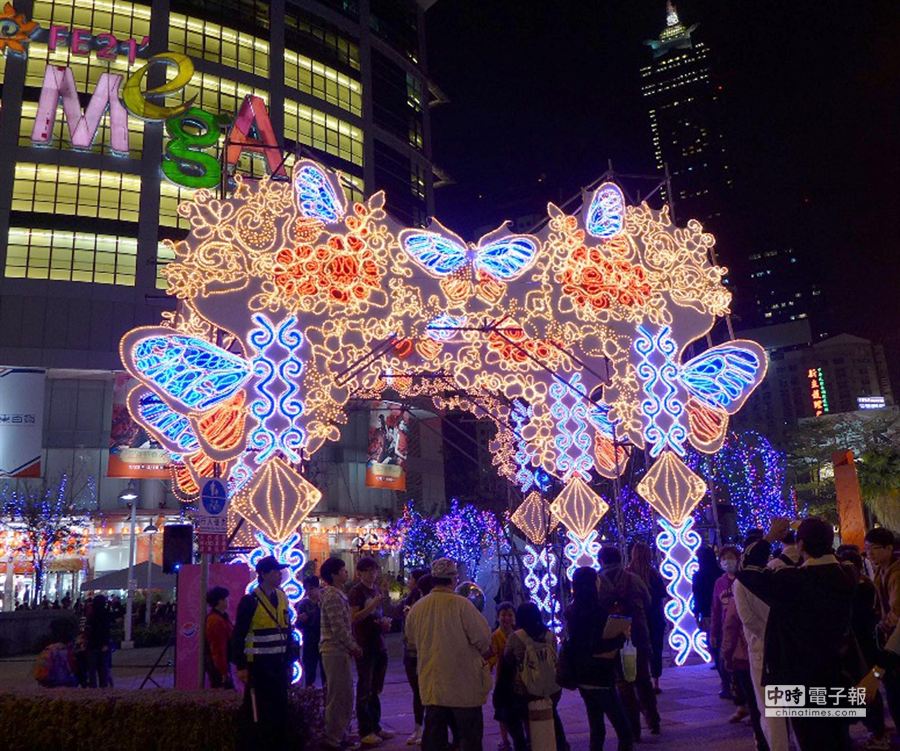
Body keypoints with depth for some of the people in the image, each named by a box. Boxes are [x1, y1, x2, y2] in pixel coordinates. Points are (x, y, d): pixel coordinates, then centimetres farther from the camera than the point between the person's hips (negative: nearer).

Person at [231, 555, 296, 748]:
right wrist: (241, 666, -13)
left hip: (278, 664, 6)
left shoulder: (282, 597, 8)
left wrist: (289, 661, 12)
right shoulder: (250, 601, -11)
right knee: (256, 712, 0)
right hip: (258, 665, -6)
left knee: (279, 709, 12)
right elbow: (238, 636, -11)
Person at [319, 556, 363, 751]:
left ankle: (338, 735, 26)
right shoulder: (333, 596, -16)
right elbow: (338, 628, -20)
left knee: (344, 695, 16)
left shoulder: (337, 594, 15)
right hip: (335, 650, -10)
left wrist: (352, 645, 14)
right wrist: (353, 646, -11)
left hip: (339, 650, 10)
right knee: (337, 696, -2)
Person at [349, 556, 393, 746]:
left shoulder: (377, 590, 15)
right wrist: (373, 605, -26)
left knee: (376, 689, 13)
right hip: (364, 646, -7)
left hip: (379, 645, 7)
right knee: (364, 690, -2)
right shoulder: (356, 591, -8)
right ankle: (364, 732, 4)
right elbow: (354, 617, -17)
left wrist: (385, 622, 6)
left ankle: (375, 727, 22)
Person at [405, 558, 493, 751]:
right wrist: (484, 652, 8)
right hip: (463, 684, -5)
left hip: (432, 683, 5)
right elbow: (482, 637, -14)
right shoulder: (461, 604, -17)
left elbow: (412, 642, 12)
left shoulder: (417, 608, -1)